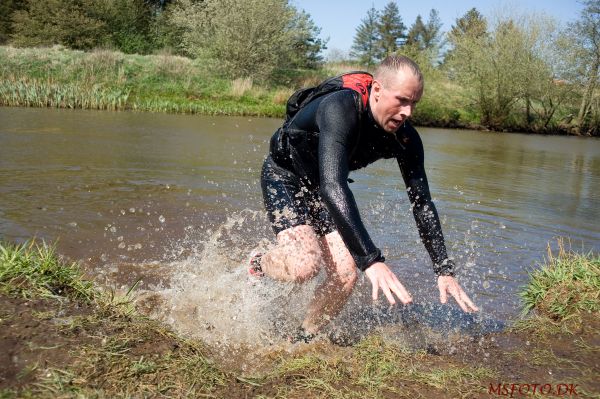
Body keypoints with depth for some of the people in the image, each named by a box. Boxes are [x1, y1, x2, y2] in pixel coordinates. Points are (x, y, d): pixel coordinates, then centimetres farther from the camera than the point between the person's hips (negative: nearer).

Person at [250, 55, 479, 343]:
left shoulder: (405, 138, -15)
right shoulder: (340, 110, -35)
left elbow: (422, 203, -10)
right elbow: (333, 187, -45)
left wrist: (444, 270, -17)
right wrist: (371, 260, -51)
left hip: (322, 187, 6)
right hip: (284, 177, -6)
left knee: (346, 274, -11)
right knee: (305, 265, -27)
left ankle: (302, 340, 13)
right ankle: (258, 264, 8)